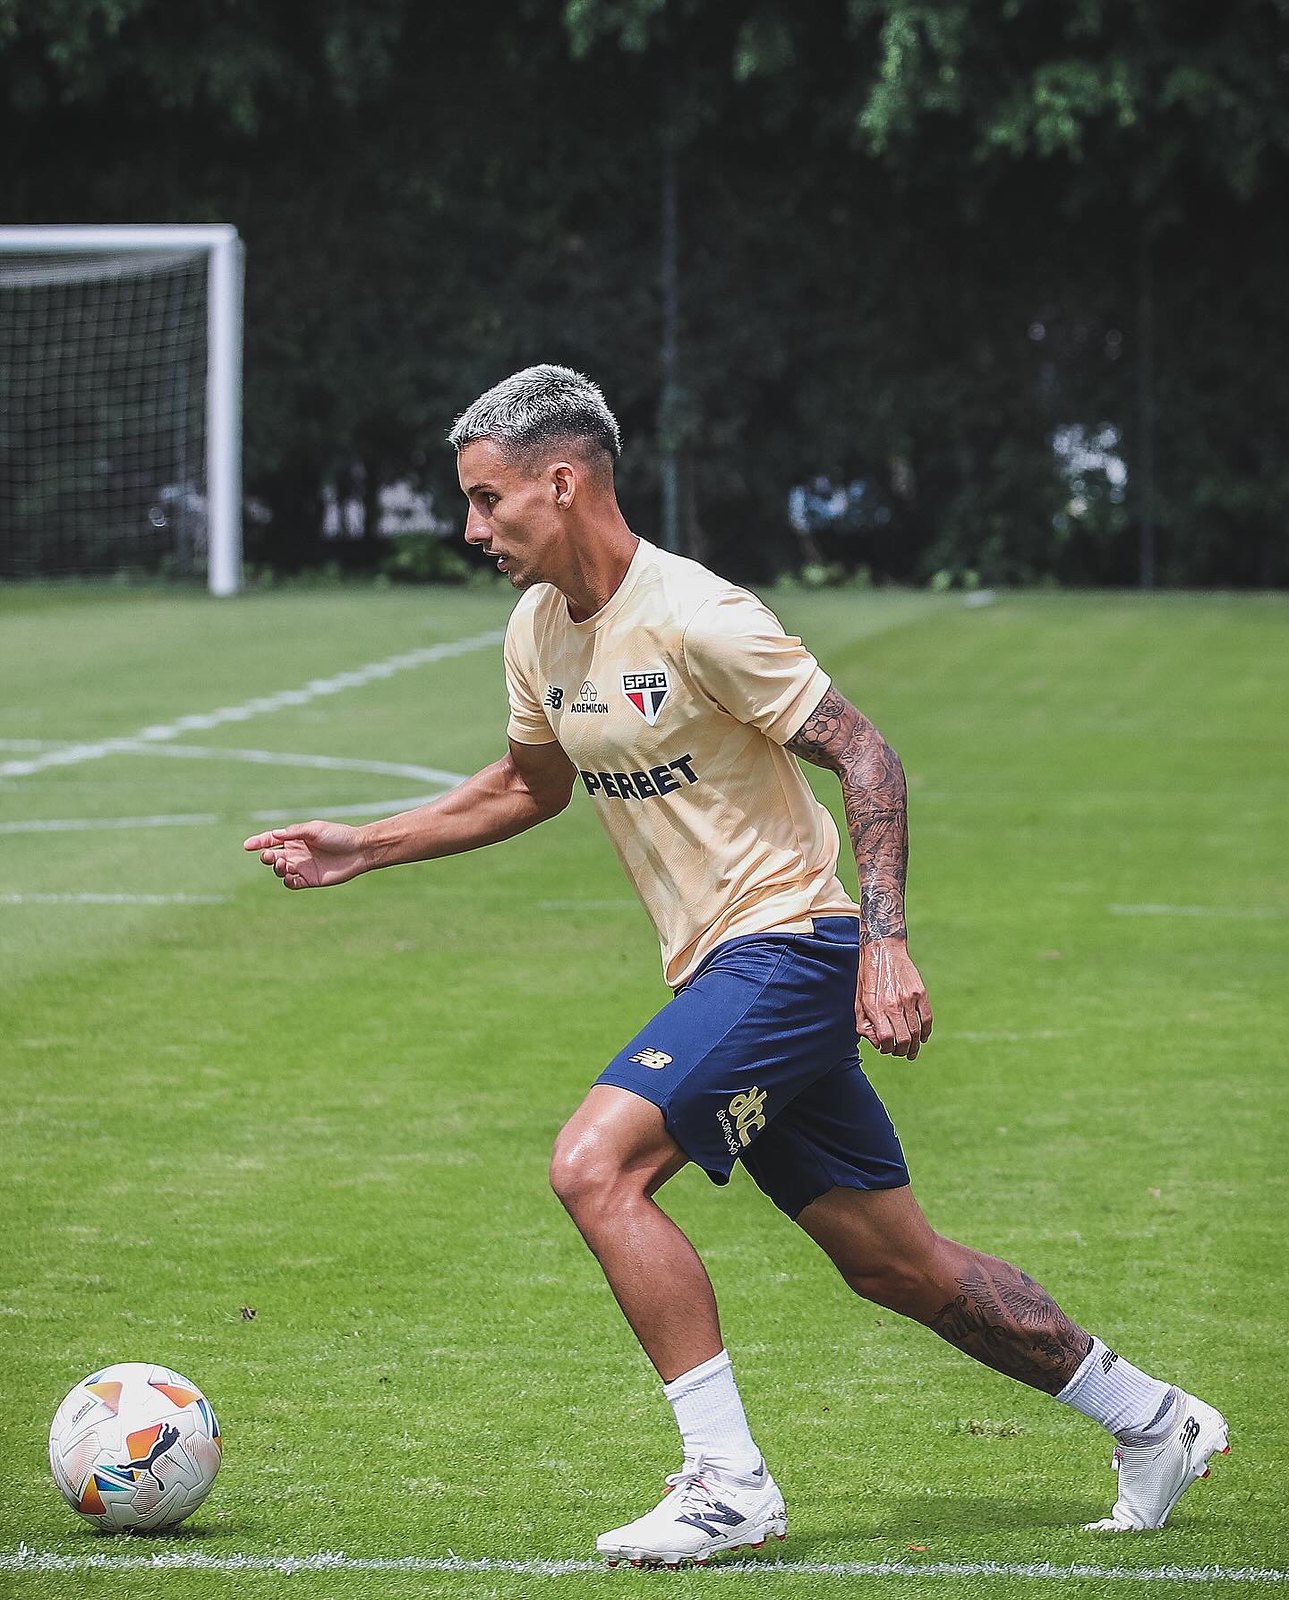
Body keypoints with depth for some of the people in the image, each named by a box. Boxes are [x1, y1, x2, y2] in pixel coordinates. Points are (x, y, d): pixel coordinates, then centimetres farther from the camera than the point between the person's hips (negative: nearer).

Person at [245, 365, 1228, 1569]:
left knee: (595, 1165, -21)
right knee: (896, 1264, 12)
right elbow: (530, 785, 26)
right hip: (725, 974, 8)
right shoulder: (539, 631, 8)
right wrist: (364, 848, 19)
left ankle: (727, 1481, -15)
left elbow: (865, 756, -16)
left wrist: (884, 941, -24)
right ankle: (1152, 1422, 25)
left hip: (788, 944, -8)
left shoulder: (691, 616, -18)